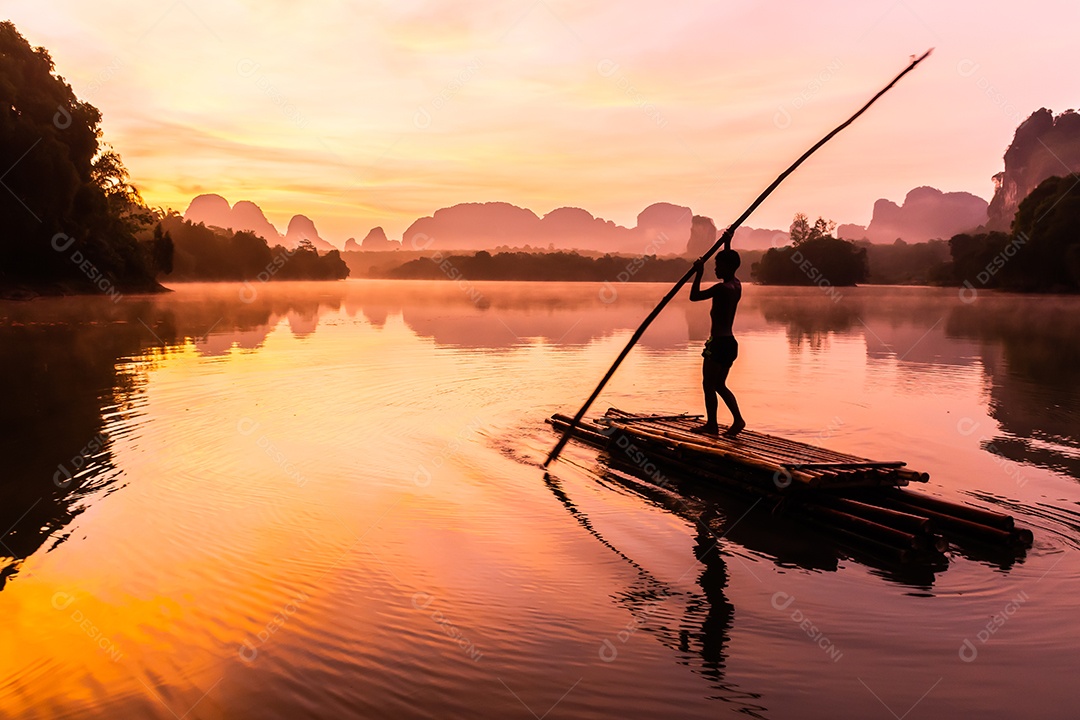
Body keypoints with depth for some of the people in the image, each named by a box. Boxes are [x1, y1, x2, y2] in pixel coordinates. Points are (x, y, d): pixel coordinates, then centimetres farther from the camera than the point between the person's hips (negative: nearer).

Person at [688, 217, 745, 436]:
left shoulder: (722, 288, -17)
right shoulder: (737, 285, 9)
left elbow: (694, 296, -15)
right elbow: (728, 261, 29)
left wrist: (699, 273, -8)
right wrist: (727, 244, 31)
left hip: (719, 342, -9)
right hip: (730, 342, 9)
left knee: (709, 384, 2)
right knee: (719, 385, 17)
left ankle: (712, 424, 8)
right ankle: (738, 419, 10)